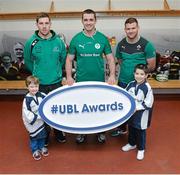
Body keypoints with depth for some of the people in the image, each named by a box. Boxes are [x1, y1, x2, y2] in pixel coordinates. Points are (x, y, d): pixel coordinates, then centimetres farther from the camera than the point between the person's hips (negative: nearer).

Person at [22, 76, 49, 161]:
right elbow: (26, 112, -22)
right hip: (32, 122, -4)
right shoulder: (27, 99, -21)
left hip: (41, 120, 4)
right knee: (33, 136, 12)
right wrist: (36, 116, -25)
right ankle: (35, 150, 32)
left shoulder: (41, 95, -9)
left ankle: (42, 147, 43)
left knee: (42, 134, 20)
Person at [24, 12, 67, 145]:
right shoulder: (31, 42, -8)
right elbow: (28, 62, 4)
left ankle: (58, 132, 34)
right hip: (39, 83, -1)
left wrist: (55, 72, 10)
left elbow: (63, 59, 8)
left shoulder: (59, 41, -6)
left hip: (56, 82, 1)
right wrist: (38, 74, 8)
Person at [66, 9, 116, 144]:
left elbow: (110, 58, 1)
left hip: (99, 81, 0)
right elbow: (69, 60, 2)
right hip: (81, 81, 0)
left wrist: (112, 75, -12)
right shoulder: (76, 39, -1)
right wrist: (69, 77, -8)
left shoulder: (103, 38, -1)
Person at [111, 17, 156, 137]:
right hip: (123, 82, 4)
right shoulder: (121, 44, 0)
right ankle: (122, 128, 40)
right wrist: (127, 69, 2)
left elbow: (152, 66, -9)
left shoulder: (146, 45, -13)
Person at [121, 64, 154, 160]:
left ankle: (141, 149, 29)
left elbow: (148, 104, -18)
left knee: (140, 131, 10)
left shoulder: (147, 88, -19)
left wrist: (137, 108, -22)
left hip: (141, 114, -5)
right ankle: (132, 144, 45)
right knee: (131, 128, 22)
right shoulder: (131, 84, -4)